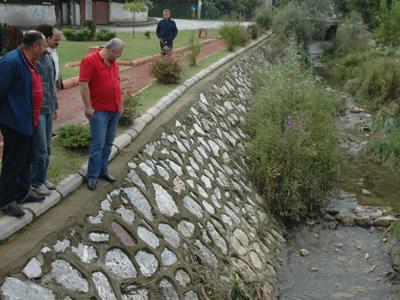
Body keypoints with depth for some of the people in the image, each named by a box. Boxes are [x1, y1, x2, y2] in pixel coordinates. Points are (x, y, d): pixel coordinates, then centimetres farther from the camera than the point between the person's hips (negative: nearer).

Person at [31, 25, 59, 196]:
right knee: (40, 149, -1)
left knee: (47, 148, 14)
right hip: (37, 110, -8)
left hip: (48, 109, 8)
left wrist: (54, 105, 21)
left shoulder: (48, 56, 11)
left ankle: (43, 178, 26)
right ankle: (37, 182, 13)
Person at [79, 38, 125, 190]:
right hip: (99, 111, -7)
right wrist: (88, 107, -18)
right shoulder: (90, 60, -11)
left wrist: (120, 105, 20)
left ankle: (103, 170, 21)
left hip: (115, 110, 8)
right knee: (98, 143, -7)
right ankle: (92, 176, 1)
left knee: (108, 143, 11)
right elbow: (83, 84, -16)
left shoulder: (114, 63, 13)